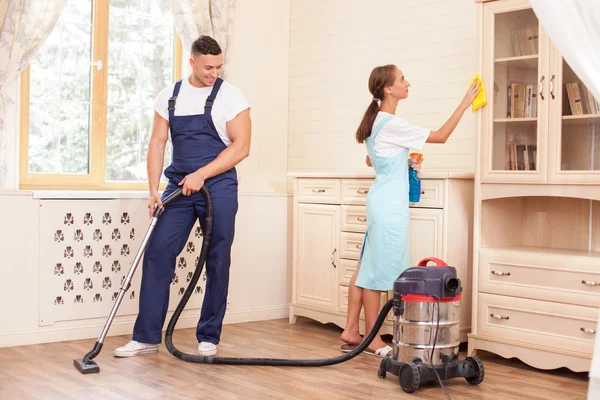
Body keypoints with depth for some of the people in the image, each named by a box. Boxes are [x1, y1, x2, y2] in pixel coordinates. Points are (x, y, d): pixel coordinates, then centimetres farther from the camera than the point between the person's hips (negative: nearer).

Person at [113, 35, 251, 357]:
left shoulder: (230, 96, -3)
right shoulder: (169, 96, 8)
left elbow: (241, 147, -9)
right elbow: (157, 144, 7)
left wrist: (201, 175, -15)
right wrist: (154, 189, -4)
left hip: (218, 188, -3)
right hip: (179, 186, 3)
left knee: (217, 262, 1)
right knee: (157, 253, -3)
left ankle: (208, 338, 13)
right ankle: (146, 337, 4)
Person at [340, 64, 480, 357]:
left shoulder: (377, 121, 13)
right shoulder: (391, 124, -17)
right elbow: (440, 136, -14)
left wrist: (400, 163, 21)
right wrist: (465, 103, -10)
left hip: (381, 201, 10)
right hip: (389, 204, -10)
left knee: (368, 267, 11)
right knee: (378, 270, -2)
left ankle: (350, 332, 17)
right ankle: (373, 340, 7)